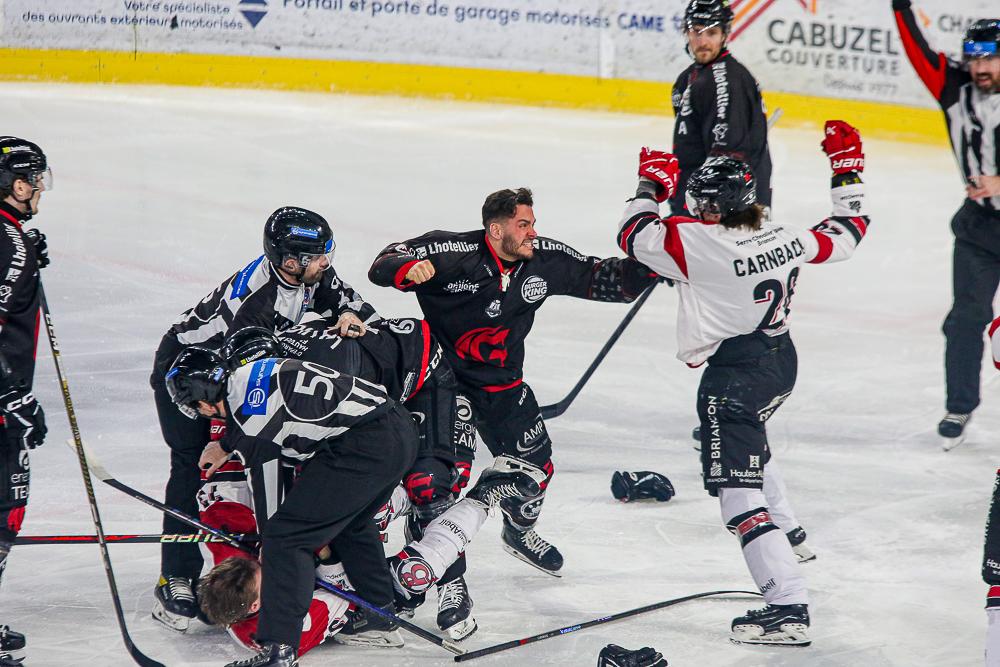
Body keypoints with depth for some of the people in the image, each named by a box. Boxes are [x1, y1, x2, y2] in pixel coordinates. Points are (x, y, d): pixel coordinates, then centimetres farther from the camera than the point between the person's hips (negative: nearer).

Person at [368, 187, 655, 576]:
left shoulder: (545, 259, -7)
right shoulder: (455, 253, -22)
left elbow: (597, 279, 3)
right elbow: (385, 265, -21)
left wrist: (647, 268, -10)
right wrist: (408, 269, -43)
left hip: (500, 380, 5)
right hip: (442, 372, -5)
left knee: (535, 461, 12)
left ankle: (520, 530, 42)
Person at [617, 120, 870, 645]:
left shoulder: (697, 243, -23)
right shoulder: (784, 238, -4)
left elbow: (633, 236, -12)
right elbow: (846, 233, 13)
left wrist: (651, 184, 5)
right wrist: (848, 171, 24)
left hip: (734, 376, -9)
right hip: (781, 360, 9)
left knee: (737, 492, -11)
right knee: (749, 442, 38)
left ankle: (788, 607, -20)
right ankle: (786, 533, 55)